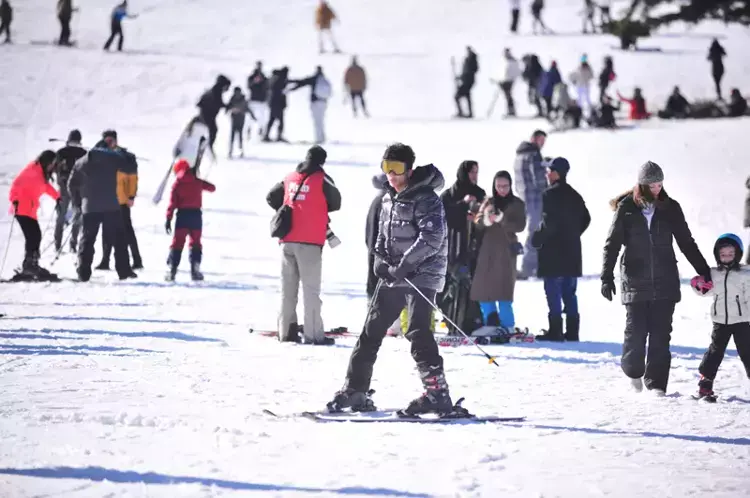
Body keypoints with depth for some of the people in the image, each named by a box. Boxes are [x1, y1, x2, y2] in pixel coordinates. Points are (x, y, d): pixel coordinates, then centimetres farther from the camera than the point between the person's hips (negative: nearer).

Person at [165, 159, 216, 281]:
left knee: (177, 242, 1)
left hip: (182, 214, -2)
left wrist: (168, 219, -7)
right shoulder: (197, 182, 6)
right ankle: (195, 269, 1)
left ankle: (172, 269, -7)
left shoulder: (177, 183, 0)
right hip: (196, 214, 2)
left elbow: (172, 202, -6)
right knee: (195, 242, 10)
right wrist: (204, 183, 39)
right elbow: (212, 188, 21)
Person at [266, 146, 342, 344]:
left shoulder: (290, 178, 12)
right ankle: (313, 334, -8)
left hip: (287, 240, 5)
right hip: (309, 241, -5)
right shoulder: (322, 179, -4)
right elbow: (336, 203, 1)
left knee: (288, 287, 11)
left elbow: (271, 197, 20)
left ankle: (286, 331, 12)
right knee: (310, 288, -5)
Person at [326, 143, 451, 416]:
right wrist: (380, 259, 4)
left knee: (418, 330, -19)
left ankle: (437, 393, -20)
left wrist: (404, 265, -23)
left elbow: (431, 239, -22)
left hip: (421, 275, -8)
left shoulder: (426, 199, -12)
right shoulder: (389, 199, 13)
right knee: (371, 330, 9)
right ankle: (355, 390, 18)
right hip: (394, 276, 8)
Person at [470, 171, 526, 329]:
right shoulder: (488, 202, 13)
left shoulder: (517, 204, 5)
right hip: (487, 250, 4)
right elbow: (477, 222, 4)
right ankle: (490, 326, 9)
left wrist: (502, 220, -22)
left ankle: (507, 327, -5)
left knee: (503, 291, -10)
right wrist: (485, 221, -19)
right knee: (483, 290, 0)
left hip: (506, 251, -4)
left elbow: (520, 226, -7)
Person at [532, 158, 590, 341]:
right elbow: (585, 219, 17)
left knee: (553, 292, -5)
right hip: (572, 251, 8)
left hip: (553, 251, -8)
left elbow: (549, 222, -19)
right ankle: (572, 331, 10)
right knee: (569, 292, 11)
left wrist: (538, 239, -6)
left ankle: (555, 331, -8)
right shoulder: (574, 195, 13)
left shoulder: (550, 194, -12)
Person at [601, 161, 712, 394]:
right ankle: (633, 370, 23)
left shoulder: (670, 208, 4)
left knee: (660, 333, -3)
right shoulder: (626, 208, -1)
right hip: (636, 281, -1)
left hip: (665, 281, 1)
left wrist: (704, 272, 9)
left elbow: (687, 243, 11)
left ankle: (656, 382, 3)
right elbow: (612, 244, 1)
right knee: (636, 331, -4)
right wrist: (607, 277, -8)